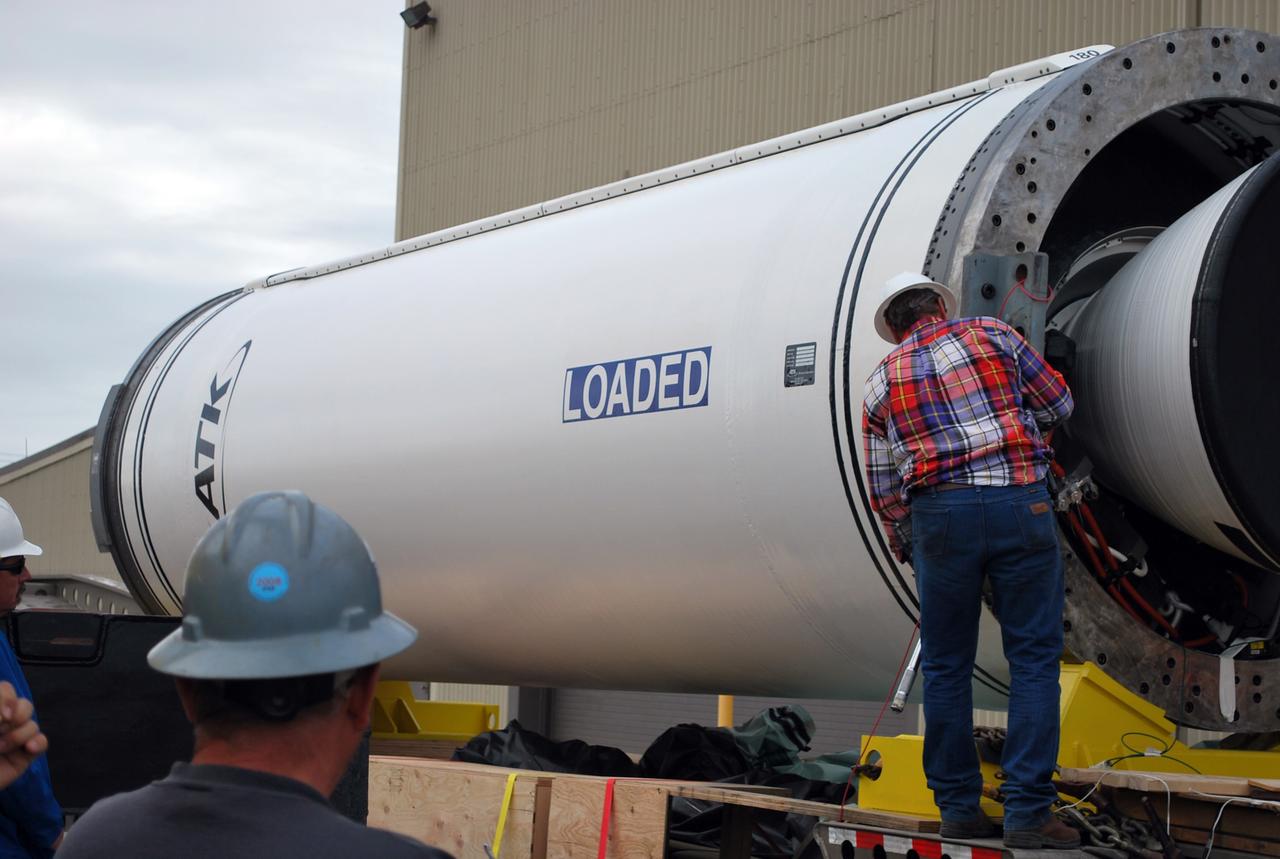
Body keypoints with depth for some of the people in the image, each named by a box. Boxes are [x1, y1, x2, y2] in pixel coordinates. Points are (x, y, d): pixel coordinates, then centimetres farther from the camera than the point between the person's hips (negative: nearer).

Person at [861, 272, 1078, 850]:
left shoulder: (881, 383, 15)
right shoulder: (993, 335, 11)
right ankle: (1027, 812, -2)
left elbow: (883, 489, 14)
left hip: (939, 513, 1)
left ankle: (958, 808, 14)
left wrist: (908, 553, 27)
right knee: (1033, 658, 3)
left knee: (946, 666, 11)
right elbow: (1059, 405, 17)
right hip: (1020, 502, -1)